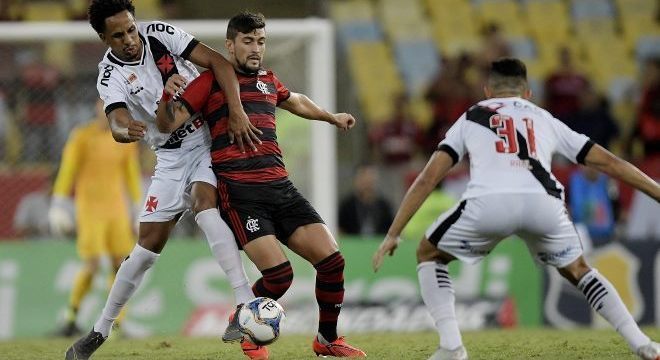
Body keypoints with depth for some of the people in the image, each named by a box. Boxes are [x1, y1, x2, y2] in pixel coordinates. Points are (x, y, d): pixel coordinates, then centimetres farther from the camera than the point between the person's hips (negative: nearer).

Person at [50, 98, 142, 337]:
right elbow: (66, 172, -4)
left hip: (117, 208, 4)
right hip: (89, 208, -4)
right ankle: (71, 320, 4)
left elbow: (132, 174, 16)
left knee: (121, 265, -4)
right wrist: (58, 207, -8)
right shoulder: (82, 137, -4)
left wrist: (138, 209, 15)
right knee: (92, 266, -12)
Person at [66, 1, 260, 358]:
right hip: (171, 157, 2)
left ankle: (246, 303, -36)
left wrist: (236, 112, -25)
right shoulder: (111, 76, -10)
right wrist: (127, 130, -52)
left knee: (203, 204, -28)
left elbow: (218, 63, -13)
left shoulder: (161, 34, -11)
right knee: (148, 242, 1)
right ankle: (101, 331, 13)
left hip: (211, 138, -2)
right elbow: (117, 124, -27)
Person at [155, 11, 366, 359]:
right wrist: (168, 96, -23)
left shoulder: (268, 80, 21)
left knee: (331, 259, -8)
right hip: (239, 192, -6)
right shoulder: (211, 81, 3)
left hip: (280, 187, 6)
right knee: (279, 274, -21)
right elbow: (168, 124, -2)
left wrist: (333, 117, 58)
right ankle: (242, 325, 10)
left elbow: (296, 101, 44)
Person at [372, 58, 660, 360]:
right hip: (543, 203, 2)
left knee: (428, 255, 25)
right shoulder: (545, 120, 33)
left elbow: (428, 178, 22)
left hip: (489, 202, -2)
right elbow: (608, 163, 32)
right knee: (577, 270, 30)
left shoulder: (470, 118, 31)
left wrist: (393, 234, 24)